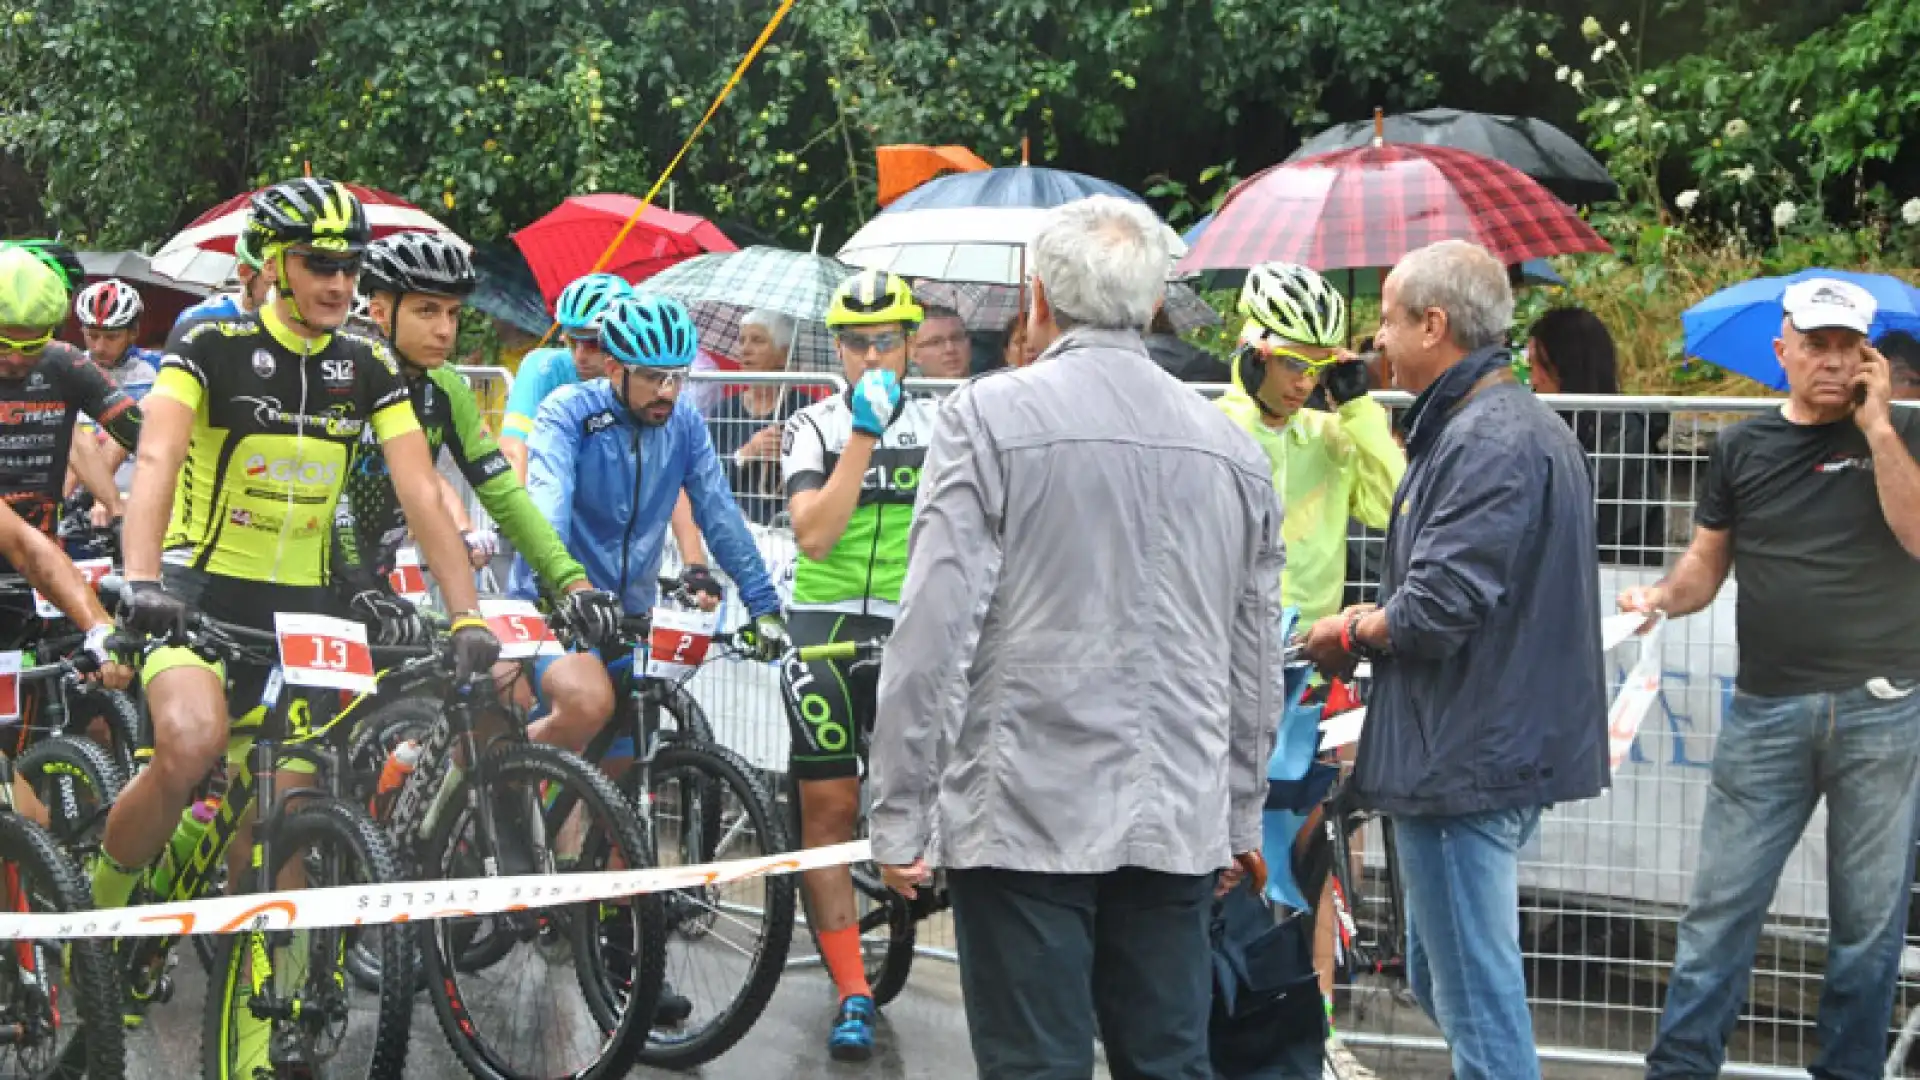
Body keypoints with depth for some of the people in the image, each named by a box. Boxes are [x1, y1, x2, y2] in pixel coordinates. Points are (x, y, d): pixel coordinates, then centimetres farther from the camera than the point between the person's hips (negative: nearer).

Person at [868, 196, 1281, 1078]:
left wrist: (899, 815, -4)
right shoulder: (1233, 447, 9)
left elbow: (934, 632, -10)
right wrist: (1242, 817, 25)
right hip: (1180, 825, 5)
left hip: (1025, 815, -4)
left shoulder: (989, 417, -6)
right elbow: (1257, 664, 15)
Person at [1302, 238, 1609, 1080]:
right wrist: (1370, 625, 8)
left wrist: (1346, 632, -6)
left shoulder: (1487, 443, -19)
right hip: (1508, 748, 11)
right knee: (1442, 979, 20)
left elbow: (1436, 609, -25)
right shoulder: (1530, 426, 16)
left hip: (1468, 760, -11)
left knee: (1476, 999, -2)